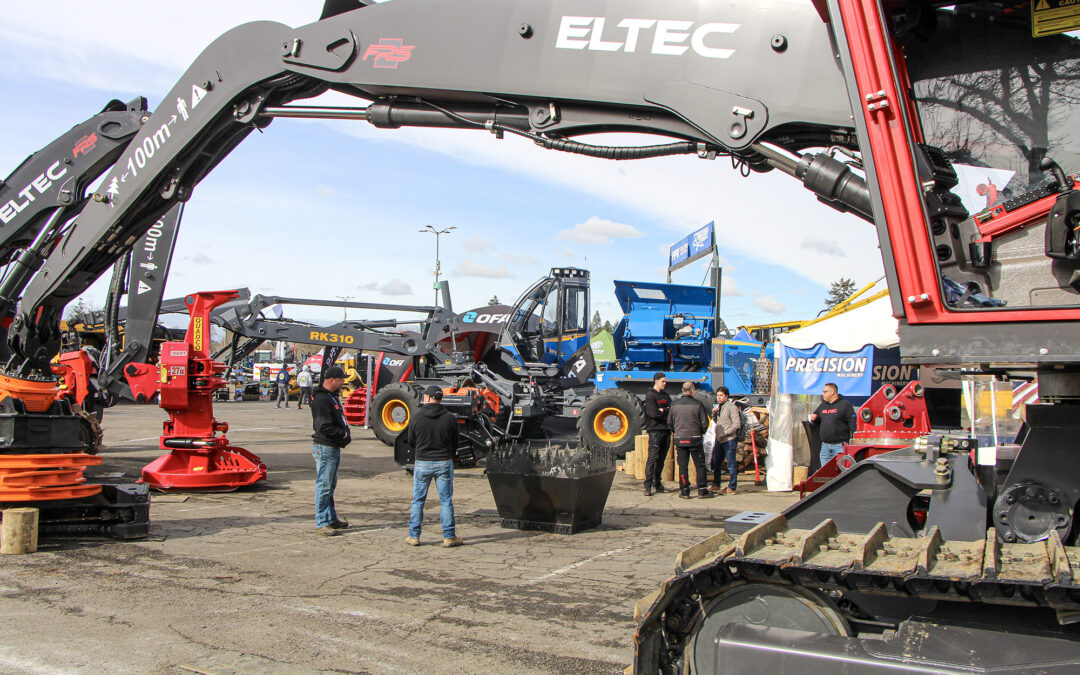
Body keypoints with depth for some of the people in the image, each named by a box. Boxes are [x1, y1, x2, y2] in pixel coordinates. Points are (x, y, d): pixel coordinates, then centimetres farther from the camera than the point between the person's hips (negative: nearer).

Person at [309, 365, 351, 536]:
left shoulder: (332, 396, 14)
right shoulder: (321, 399, -19)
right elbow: (324, 427, -25)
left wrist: (346, 433, 5)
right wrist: (344, 434, -14)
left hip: (333, 447, 11)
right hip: (325, 447, -11)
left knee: (330, 485, 18)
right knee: (324, 486, -4)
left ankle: (331, 518, 28)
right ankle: (322, 523, 1)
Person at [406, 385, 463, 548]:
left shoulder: (417, 417, -6)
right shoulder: (450, 418, -5)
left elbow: (411, 442, 4)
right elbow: (455, 443, 4)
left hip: (422, 463, 0)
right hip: (444, 463, 0)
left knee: (418, 500, 10)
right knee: (446, 500, 6)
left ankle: (414, 536, 13)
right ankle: (449, 537, 8)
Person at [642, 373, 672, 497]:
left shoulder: (665, 395, 18)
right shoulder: (650, 395, -5)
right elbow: (654, 414, -16)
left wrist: (662, 411, -10)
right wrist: (666, 412, -2)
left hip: (666, 430, 7)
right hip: (655, 430, -7)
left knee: (661, 458, 9)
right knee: (653, 457, -11)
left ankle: (657, 484, 16)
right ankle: (648, 486, -11)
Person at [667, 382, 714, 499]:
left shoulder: (675, 405, 1)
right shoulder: (698, 405, -8)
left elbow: (669, 422, 8)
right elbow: (704, 423, -6)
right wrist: (701, 432, 14)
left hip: (679, 439, 3)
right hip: (695, 439, -3)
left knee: (682, 465, 7)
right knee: (700, 465, 6)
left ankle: (684, 491, 8)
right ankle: (702, 491, 8)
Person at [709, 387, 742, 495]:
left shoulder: (731, 407, -11)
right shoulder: (719, 407, 14)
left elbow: (737, 424, -17)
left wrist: (725, 433, -18)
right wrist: (714, 414, 4)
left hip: (729, 440, -9)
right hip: (720, 441, 9)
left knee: (731, 465, -2)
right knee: (716, 464, 14)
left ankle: (731, 488, 4)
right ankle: (716, 485, 26)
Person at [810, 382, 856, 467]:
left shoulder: (845, 404, -4)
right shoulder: (823, 405, 17)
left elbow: (852, 423, -9)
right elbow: (818, 422, 31)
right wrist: (814, 419, 6)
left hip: (840, 446, -7)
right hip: (825, 446, 7)